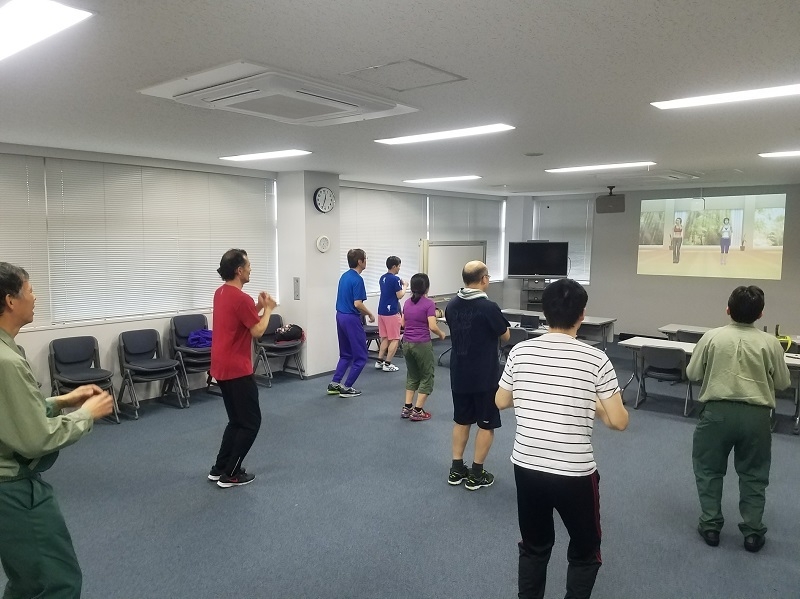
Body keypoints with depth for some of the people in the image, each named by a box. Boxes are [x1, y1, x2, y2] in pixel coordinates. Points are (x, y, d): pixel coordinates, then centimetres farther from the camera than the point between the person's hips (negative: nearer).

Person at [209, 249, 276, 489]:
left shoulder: (221, 293, 11)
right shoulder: (241, 298, -20)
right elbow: (257, 331, -16)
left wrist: (258, 306, 11)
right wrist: (268, 309, -3)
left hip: (222, 367, 10)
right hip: (237, 369, -10)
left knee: (237, 421, 19)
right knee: (251, 422, 2)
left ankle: (219, 468, 23)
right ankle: (231, 474, 7)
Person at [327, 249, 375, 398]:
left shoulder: (344, 276, 11)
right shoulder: (357, 279, -17)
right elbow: (357, 304, -23)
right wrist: (370, 314, -7)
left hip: (340, 316, 9)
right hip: (351, 319, -9)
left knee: (346, 354, 18)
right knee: (360, 356, 2)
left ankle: (334, 384, 14)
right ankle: (347, 388, 5)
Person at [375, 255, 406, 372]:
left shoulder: (382, 278, 11)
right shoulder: (395, 279, -14)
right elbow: (400, 296, -14)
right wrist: (404, 286, 2)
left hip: (381, 311, 8)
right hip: (392, 312, -8)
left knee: (385, 338, 17)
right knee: (395, 339, 1)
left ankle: (379, 361, 17)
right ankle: (387, 364, 0)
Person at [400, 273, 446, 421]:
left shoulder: (407, 302, 7)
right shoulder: (429, 304, -12)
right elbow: (432, 326, -18)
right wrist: (441, 334, 0)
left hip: (407, 343, 6)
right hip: (422, 344, -6)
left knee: (412, 375, 20)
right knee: (427, 376, 8)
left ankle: (407, 408, 18)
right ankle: (418, 411, 7)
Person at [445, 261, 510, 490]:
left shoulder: (451, 305, -1)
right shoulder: (488, 307, -20)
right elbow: (505, 336, -6)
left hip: (459, 374, 6)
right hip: (485, 376, -6)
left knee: (461, 421, 17)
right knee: (486, 425, 8)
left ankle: (456, 469, 23)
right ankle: (476, 474, 14)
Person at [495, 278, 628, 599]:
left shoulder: (520, 351, -4)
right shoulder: (596, 359, -12)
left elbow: (501, 402, 8)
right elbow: (619, 421, -10)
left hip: (526, 466, 3)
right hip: (574, 473, -3)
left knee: (534, 548, 23)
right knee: (585, 553, 21)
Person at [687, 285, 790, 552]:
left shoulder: (712, 337, -6)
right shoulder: (770, 343, -4)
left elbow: (692, 374, 2)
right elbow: (783, 382, 6)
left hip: (717, 411, -1)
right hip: (756, 415, 1)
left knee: (709, 469, 15)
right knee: (753, 474, 16)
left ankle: (710, 526, 20)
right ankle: (752, 532, 22)